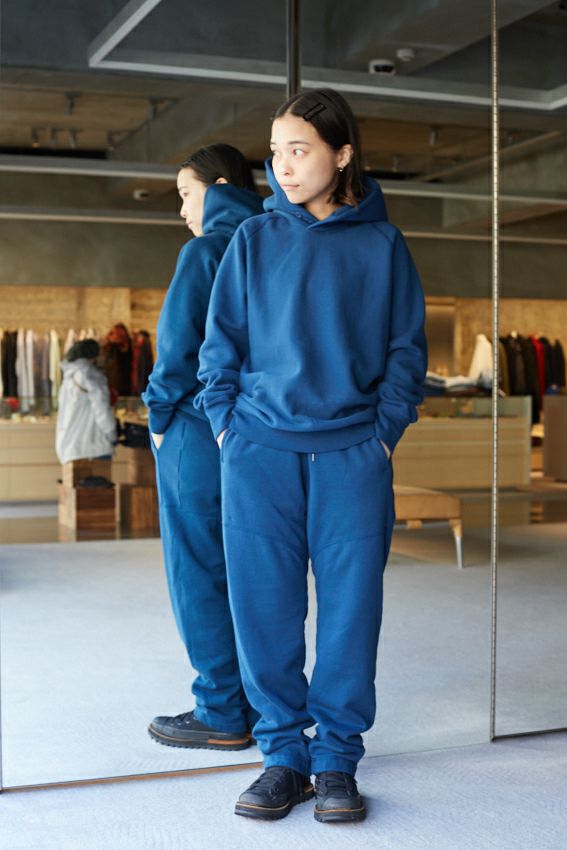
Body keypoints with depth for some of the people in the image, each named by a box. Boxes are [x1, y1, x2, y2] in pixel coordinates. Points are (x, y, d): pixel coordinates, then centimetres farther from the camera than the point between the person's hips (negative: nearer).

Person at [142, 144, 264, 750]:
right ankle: (260, 703, 21)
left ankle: (222, 715, 7)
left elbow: (179, 341, -15)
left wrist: (160, 413, -2)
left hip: (200, 433, -8)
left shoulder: (206, 251, -10)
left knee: (199, 574, 1)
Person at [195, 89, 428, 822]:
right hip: (260, 450, 1)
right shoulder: (253, 240, 7)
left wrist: (385, 430, -2)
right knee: (263, 605, 2)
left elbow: (406, 347, 8)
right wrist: (227, 424, -1)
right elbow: (220, 342, 9)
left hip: (352, 452, 0)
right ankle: (283, 753, 16)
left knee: (350, 605, 2)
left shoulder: (381, 244, 6)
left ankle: (337, 759, 17)